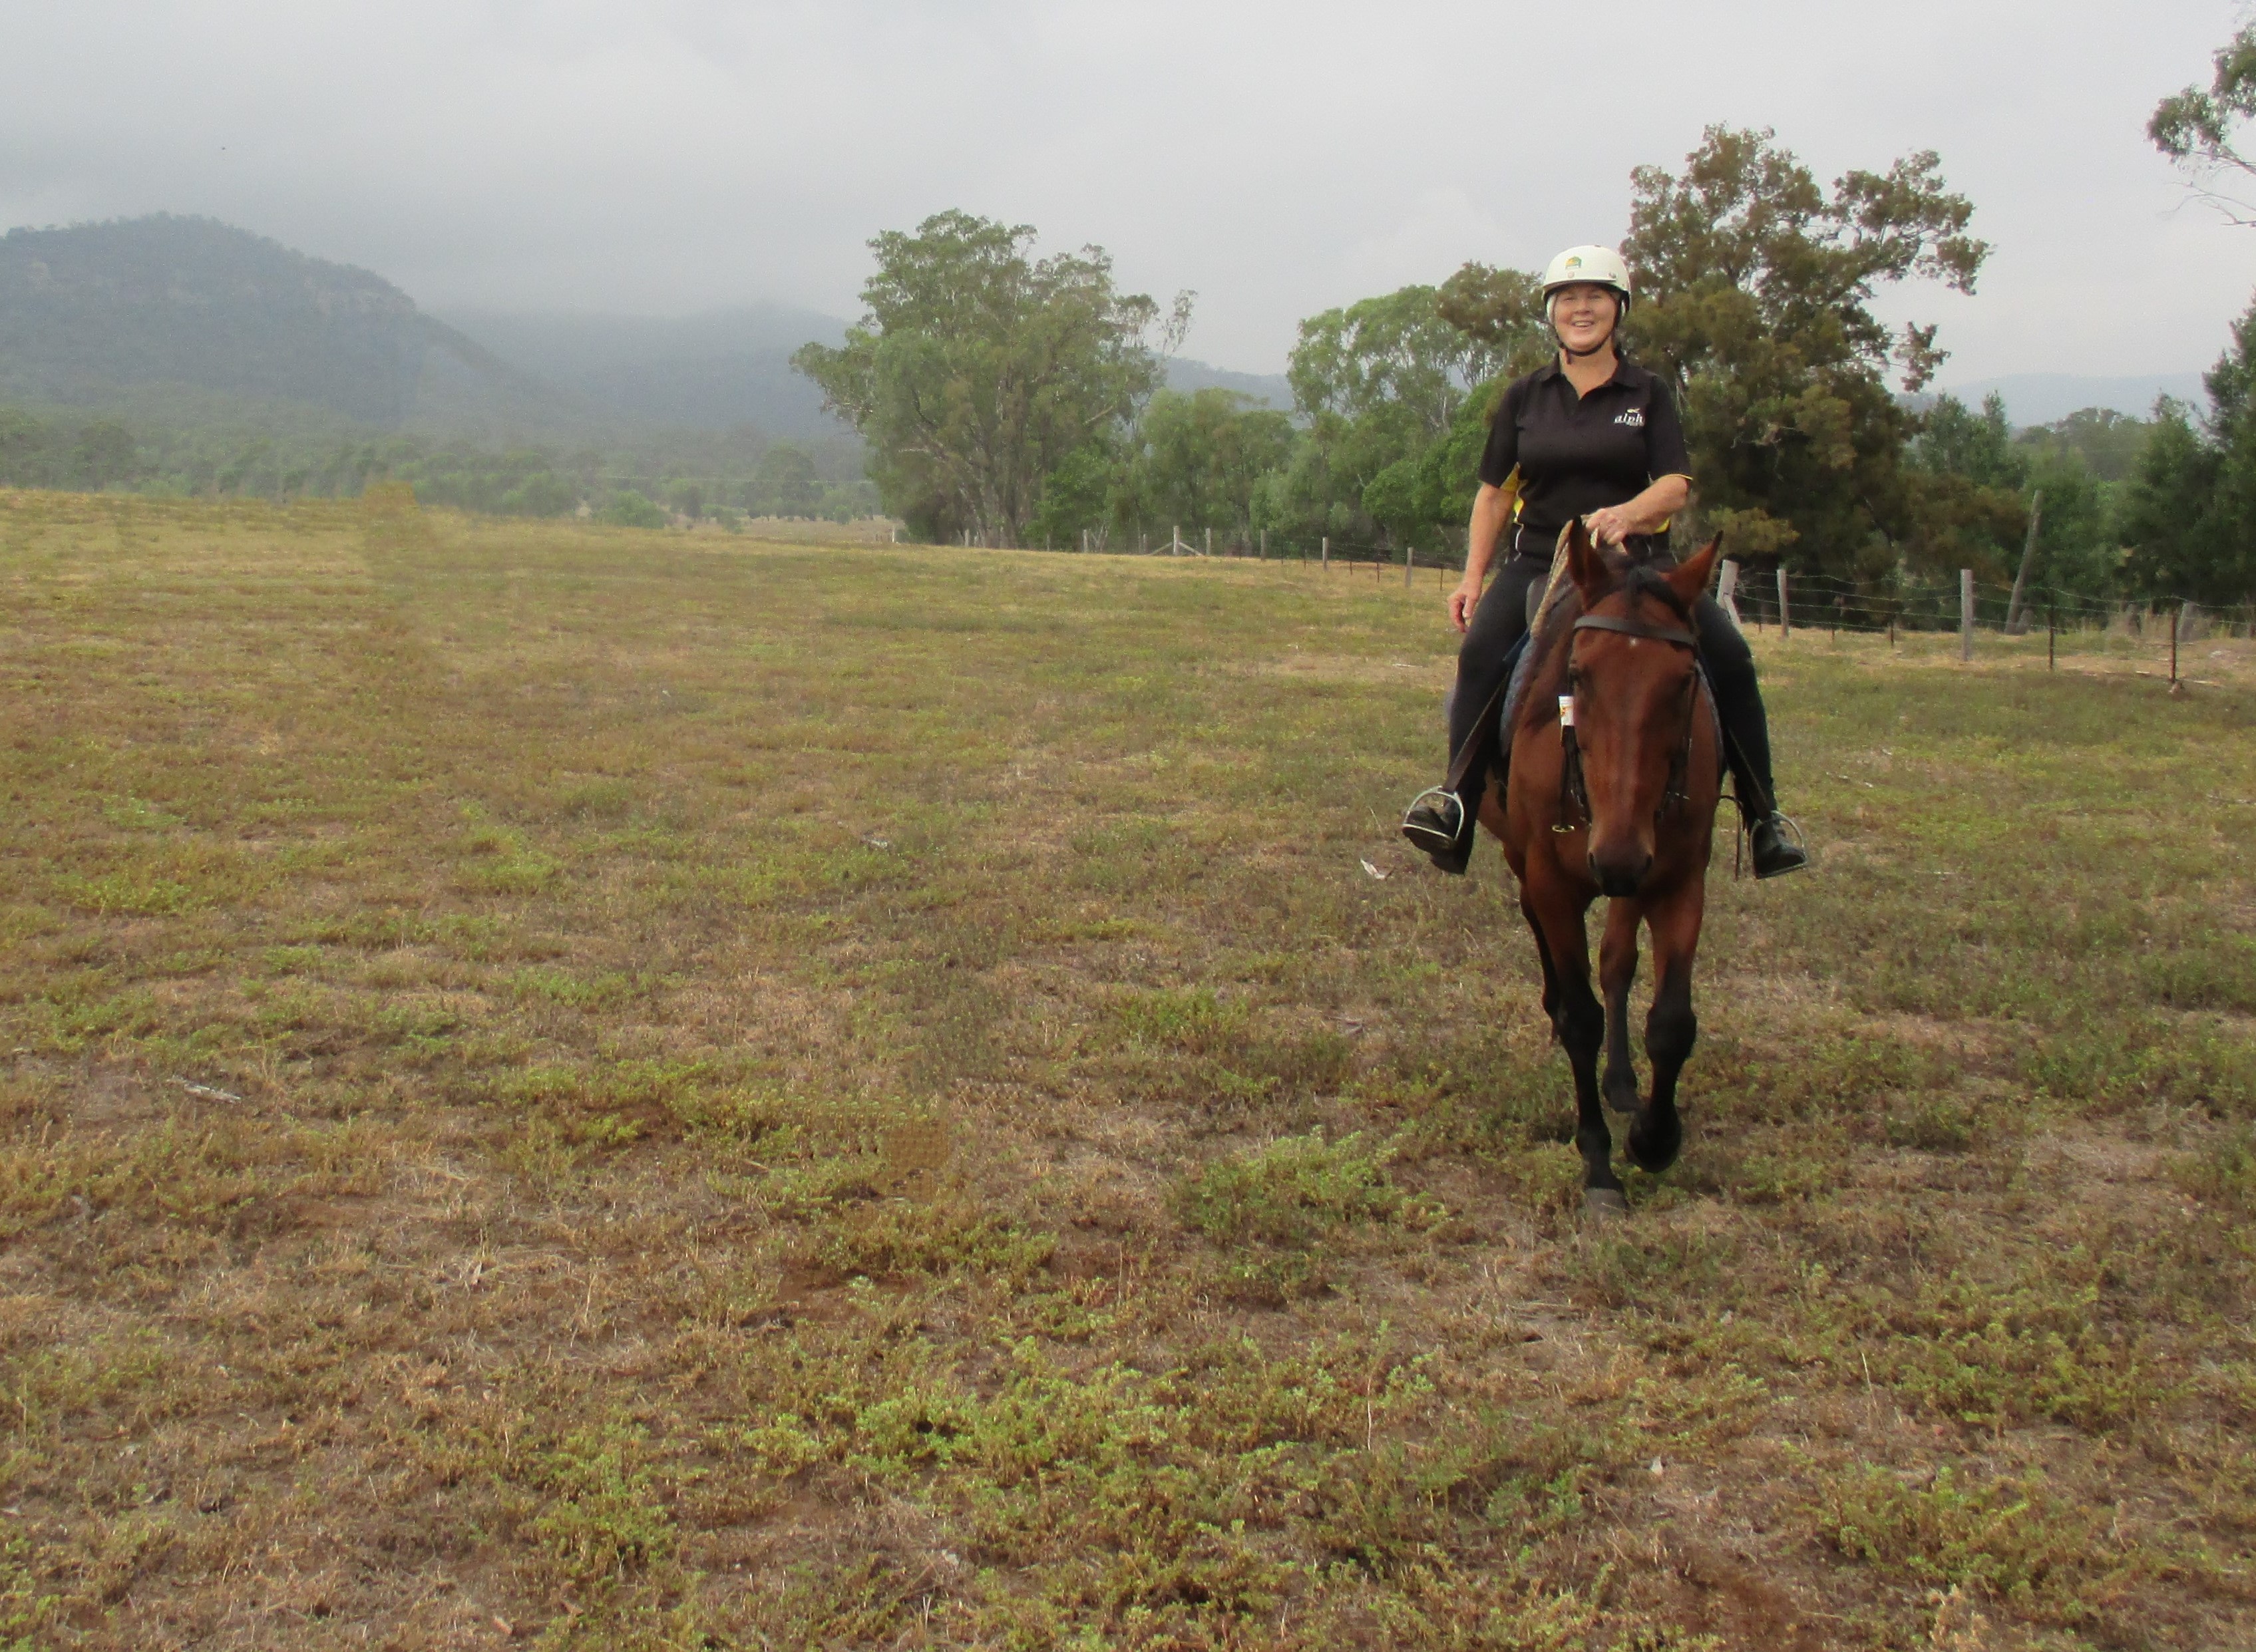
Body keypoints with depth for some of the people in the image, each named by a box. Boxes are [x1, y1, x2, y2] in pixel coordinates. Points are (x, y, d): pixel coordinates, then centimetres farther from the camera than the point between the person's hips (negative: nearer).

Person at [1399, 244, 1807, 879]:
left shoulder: (1648, 395, 7)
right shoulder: (1525, 397, 11)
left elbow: (1676, 486, -4)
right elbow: (1494, 494, 13)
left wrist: (1626, 514, -26)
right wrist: (1472, 580, 3)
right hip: (1539, 563, 0)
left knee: (1729, 655, -18)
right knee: (1481, 652, -30)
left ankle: (1763, 816, -7)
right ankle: (1457, 802, -31)